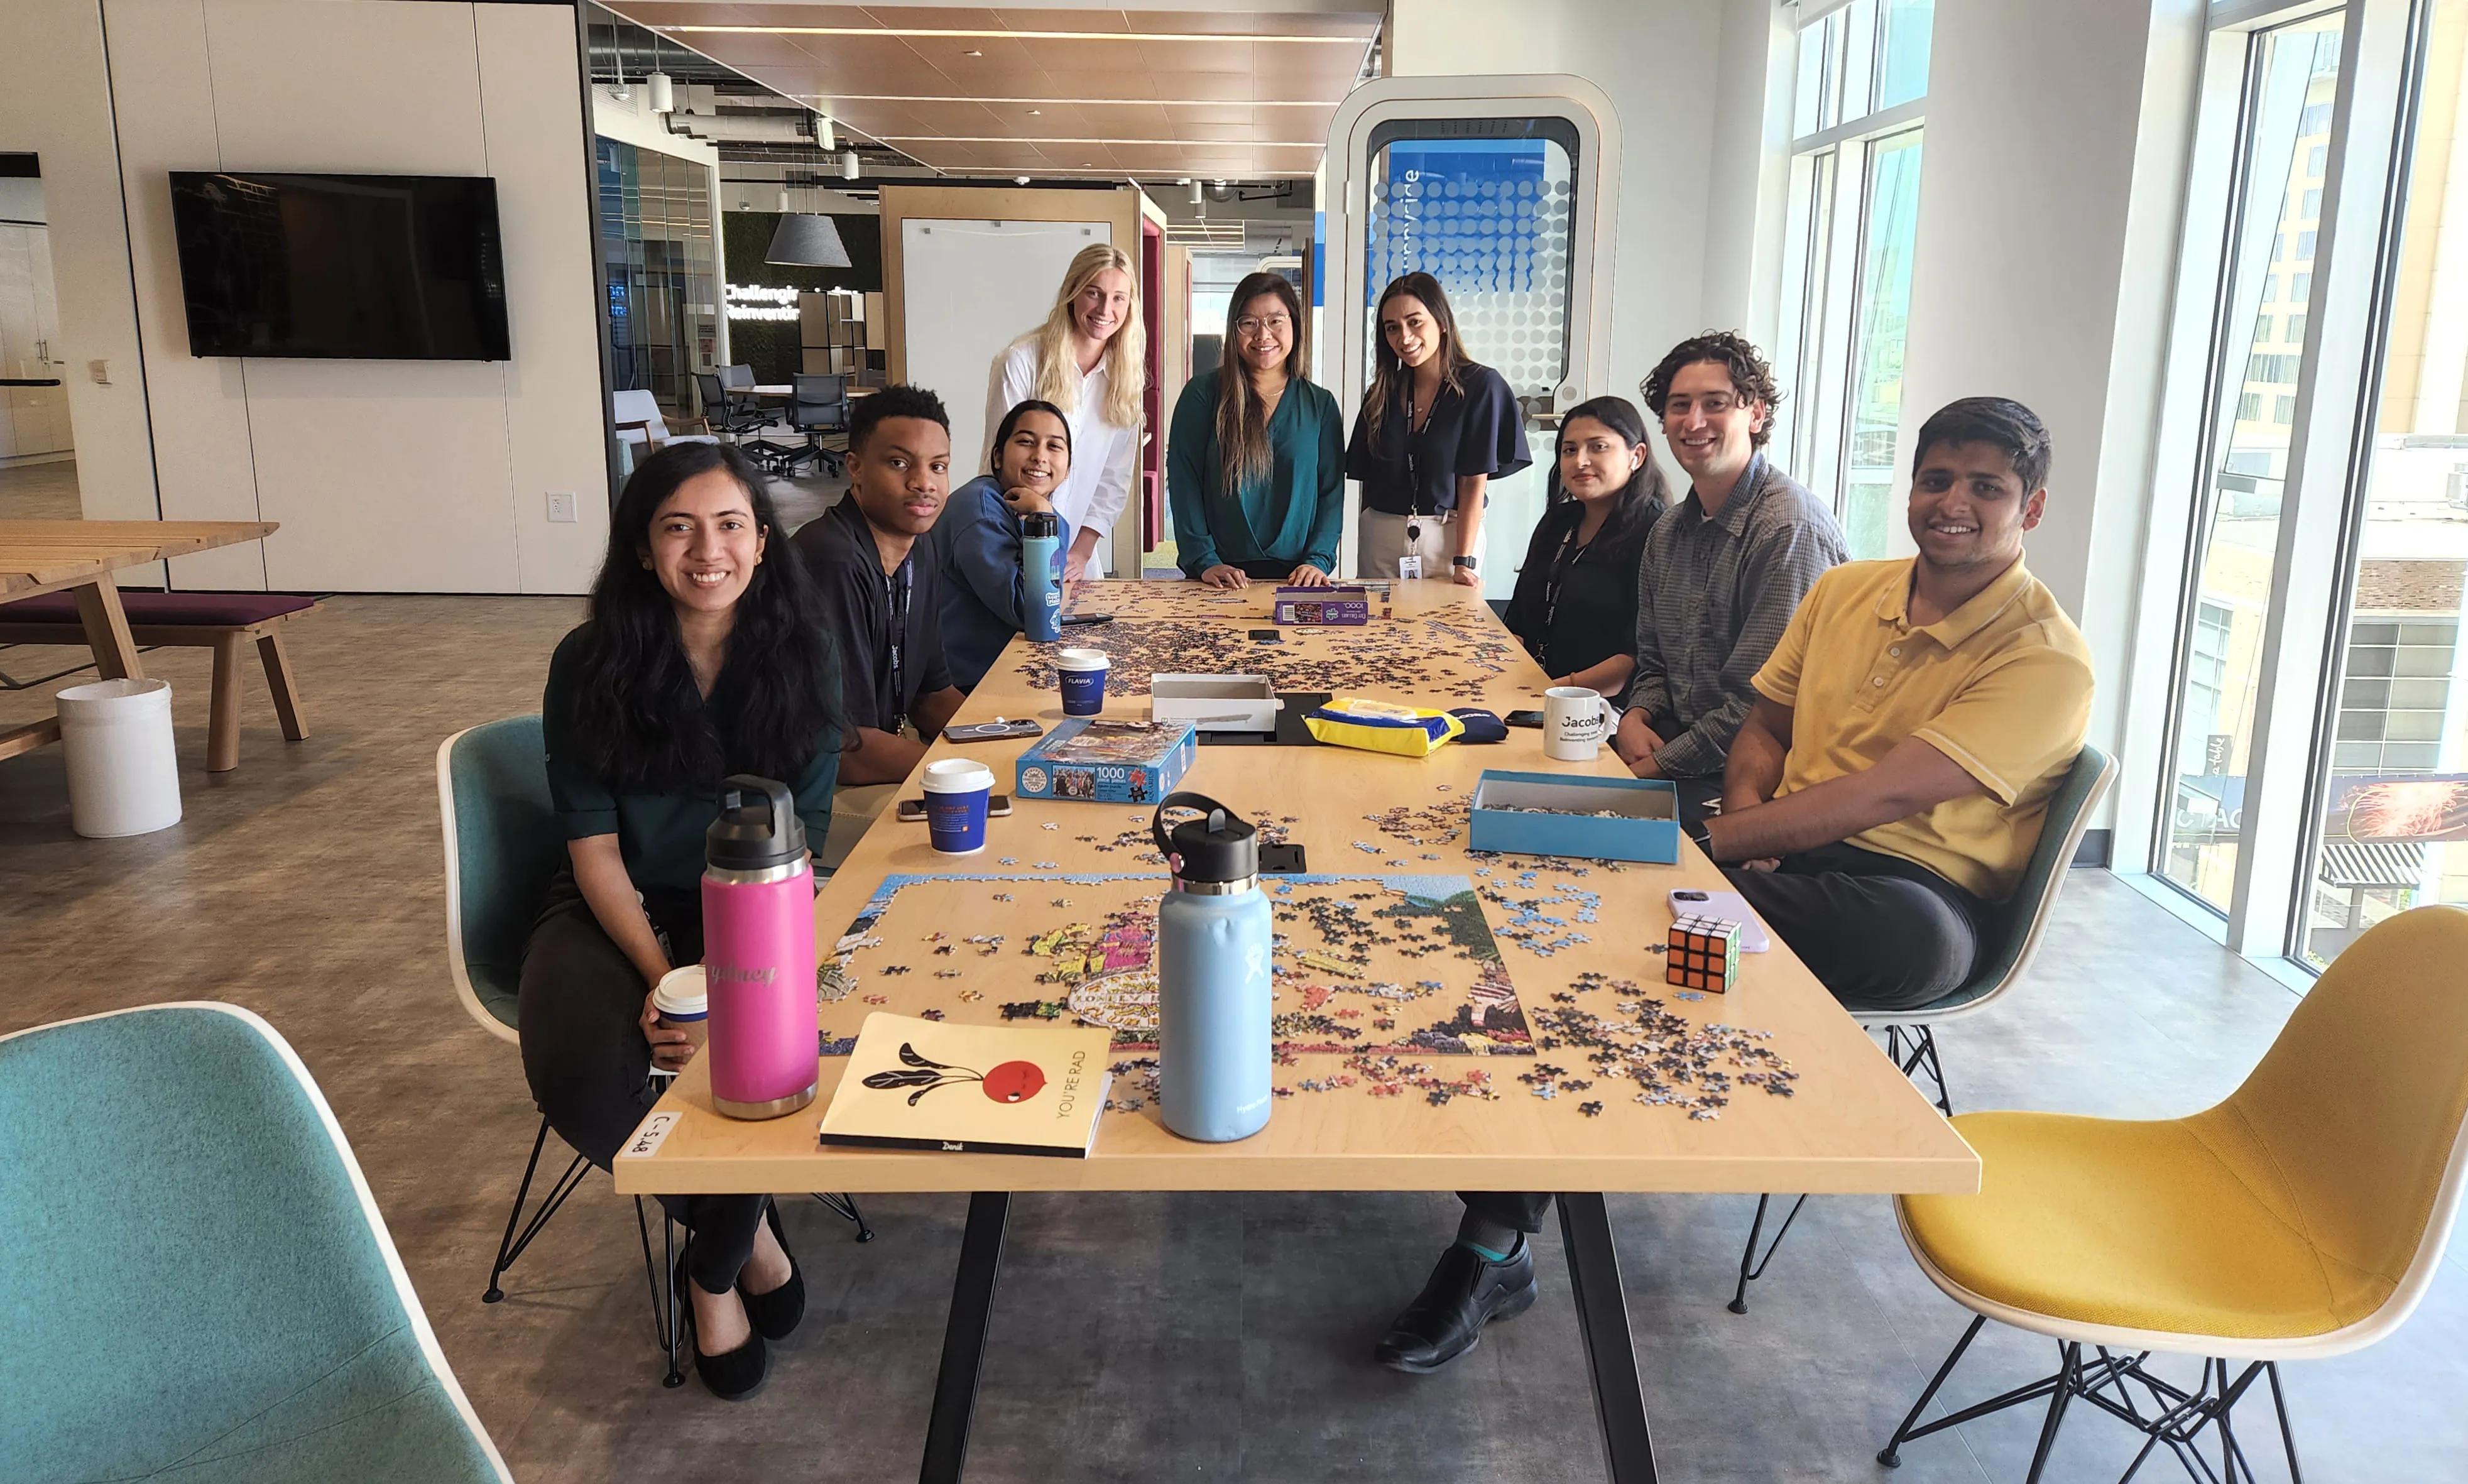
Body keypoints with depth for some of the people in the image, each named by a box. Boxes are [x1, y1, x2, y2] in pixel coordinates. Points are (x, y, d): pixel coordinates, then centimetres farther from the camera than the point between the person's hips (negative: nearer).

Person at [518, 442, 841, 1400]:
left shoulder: (801, 660, -6)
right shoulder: (590, 666, -7)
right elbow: (595, 848, -7)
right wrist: (661, 976, -22)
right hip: (620, 911, 0)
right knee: (581, 1076, -29)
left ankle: (714, 1273, 0)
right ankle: (744, 1229, 2)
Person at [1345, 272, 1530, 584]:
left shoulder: (1481, 386, -5)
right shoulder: (1382, 392, 8)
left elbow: (1474, 481, -10)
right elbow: (1367, 477, 8)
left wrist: (1464, 561, -16)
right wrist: (1367, 540, -1)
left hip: (1450, 535, -3)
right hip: (1380, 537, 3)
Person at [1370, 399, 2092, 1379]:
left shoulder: (2046, 660, -7)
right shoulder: (1845, 591, 14)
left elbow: (1889, 794, -18)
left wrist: (1707, 842, -23)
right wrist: (1744, 823, -6)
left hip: (1908, 888, -4)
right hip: (1780, 852, 5)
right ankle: (1498, 1243, -24)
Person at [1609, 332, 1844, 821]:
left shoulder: (1792, 528, -16)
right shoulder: (1669, 532, 12)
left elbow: (1762, 703, -20)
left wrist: (1657, 767, -16)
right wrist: (1636, 716, -2)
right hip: (1674, 750, 8)